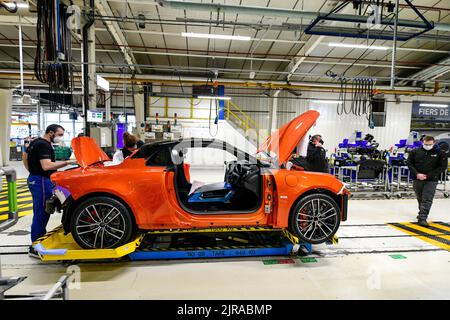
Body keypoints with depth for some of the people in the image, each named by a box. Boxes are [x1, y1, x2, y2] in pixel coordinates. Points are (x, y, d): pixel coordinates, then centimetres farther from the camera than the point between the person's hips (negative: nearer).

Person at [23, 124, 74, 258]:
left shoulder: (35, 142, 15)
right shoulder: (44, 145, -17)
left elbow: (25, 157, 27)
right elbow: (47, 166, -29)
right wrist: (66, 162, -29)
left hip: (34, 179, 11)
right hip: (41, 181, -11)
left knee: (39, 213, 19)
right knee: (42, 214, -5)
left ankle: (39, 240, 31)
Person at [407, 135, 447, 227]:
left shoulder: (439, 153, -1)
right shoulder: (415, 152, 1)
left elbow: (443, 167, -3)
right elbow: (409, 163, 3)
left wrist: (428, 175, -12)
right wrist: (417, 174, -12)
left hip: (431, 181, -2)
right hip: (417, 179, 2)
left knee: (427, 200, -9)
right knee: (420, 199, 16)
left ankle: (422, 218, -9)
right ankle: (422, 212, 35)